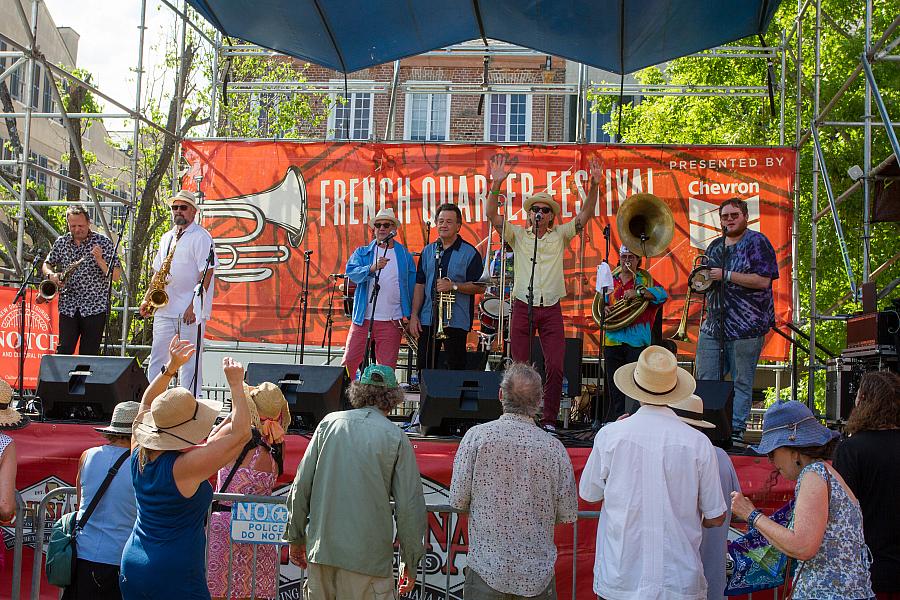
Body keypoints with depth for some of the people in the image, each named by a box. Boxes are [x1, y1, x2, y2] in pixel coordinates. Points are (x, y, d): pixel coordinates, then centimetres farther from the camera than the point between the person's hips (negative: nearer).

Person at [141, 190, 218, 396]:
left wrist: (194, 305, -18)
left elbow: (207, 273, -13)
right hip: (164, 308, 7)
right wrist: (148, 299, 11)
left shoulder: (201, 237, -5)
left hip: (190, 311, -7)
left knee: (190, 362, -2)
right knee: (156, 358, 7)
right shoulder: (167, 238, 18)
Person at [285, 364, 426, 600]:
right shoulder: (397, 438, -3)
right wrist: (410, 563, 6)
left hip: (320, 551, 4)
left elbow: (300, 487, 5)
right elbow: (409, 506, -4)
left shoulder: (330, 423, 4)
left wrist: (295, 538, 16)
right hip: (368, 557, -3)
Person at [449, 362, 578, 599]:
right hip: (538, 576, 1)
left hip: (487, 570, -1)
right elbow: (568, 515, 0)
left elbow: (458, 501, -7)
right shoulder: (554, 447, -7)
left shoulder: (477, 435, -10)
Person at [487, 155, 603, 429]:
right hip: (522, 307, 0)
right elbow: (492, 215, -3)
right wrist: (497, 184, -17)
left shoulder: (560, 235, 11)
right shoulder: (518, 235, 8)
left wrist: (595, 185, -13)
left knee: (555, 367, -6)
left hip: (551, 310, 1)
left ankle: (549, 421, 3)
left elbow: (585, 215, 1)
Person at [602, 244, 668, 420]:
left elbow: (662, 294, -11)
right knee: (614, 385, 7)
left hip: (637, 341, -4)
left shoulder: (645, 279, 5)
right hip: (612, 340, 4)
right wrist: (604, 308, -2)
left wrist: (639, 292, -23)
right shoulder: (611, 279, 17)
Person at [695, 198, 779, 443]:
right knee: (705, 380, 5)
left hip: (746, 327, -7)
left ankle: (736, 430, 5)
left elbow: (763, 280, -15)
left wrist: (726, 275, -16)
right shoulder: (715, 246, 17)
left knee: (741, 383, 0)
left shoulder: (756, 242, -4)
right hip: (713, 325, 7)